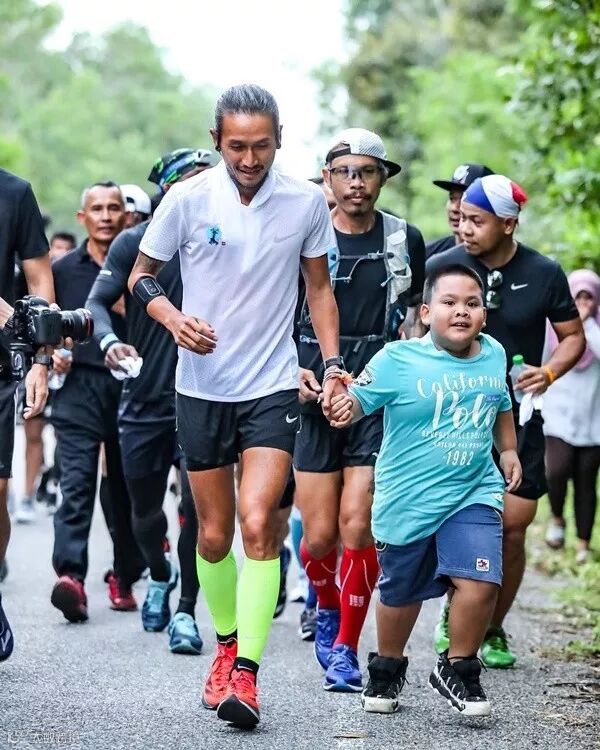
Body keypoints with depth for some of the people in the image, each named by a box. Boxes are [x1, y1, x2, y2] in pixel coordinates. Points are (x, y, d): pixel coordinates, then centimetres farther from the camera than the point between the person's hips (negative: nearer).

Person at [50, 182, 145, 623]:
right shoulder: (63, 270, 11)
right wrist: (53, 352, -1)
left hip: (130, 384, 0)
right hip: (79, 384, 0)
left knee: (127, 487, 5)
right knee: (76, 482, -13)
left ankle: (125, 577, 15)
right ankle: (71, 575, -25)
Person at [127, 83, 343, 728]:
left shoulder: (306, 202, -3)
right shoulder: (187, 199, -6)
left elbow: (319, 287, 11)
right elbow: (141, 276, 5)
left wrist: (332, 365, 4)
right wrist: (174, 318, -14)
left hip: (273, 387, -1)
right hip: (201, 386, 1)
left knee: (258, 524, -16)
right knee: (213, 535, 9)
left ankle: (245, 673, -14)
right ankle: (226, 642, 33)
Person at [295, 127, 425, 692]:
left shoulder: (405, 240, 4)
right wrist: (293, 369, -7)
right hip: (314, 397, 0)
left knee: (357, 523, -12)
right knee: (319, 535, -1)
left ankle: (346, 648, 3)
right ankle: (328, 608, 33)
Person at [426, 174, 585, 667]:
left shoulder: (544, 274, -2)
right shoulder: (441, 267, -3)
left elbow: (573, 336, 8)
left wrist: (550, 372, -10)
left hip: (517, 418, 1)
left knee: (513, 528, -1)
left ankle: (493, 628, 19)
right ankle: (453, 620, 16)